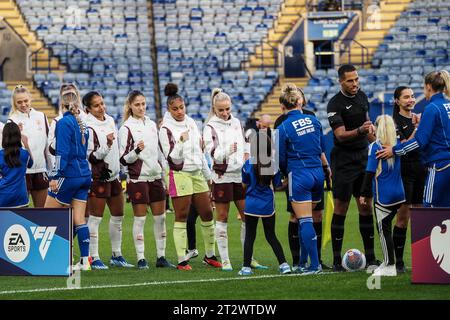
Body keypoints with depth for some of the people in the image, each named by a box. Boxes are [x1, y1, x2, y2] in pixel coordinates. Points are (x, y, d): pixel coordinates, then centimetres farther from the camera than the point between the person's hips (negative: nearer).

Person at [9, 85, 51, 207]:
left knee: (42, 211, 9)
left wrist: (51, 168, 13)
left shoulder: (41, 116, 8)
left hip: (40, 169, 4)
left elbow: (48, 143, 13)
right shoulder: (13, 120, -3)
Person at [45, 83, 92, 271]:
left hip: (69, 176, -8)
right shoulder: (82, 124, 14)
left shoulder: (64, 123, -11)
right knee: (78, 219, 6)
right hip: (84, 174, 8)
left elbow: (62, 152, -17)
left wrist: (55, 176, -17)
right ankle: (85, 261, 2)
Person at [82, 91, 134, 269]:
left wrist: (118, 170, 23)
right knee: (95, 218, -4)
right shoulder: (88, 127, -15)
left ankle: (116, 255, 22)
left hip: (113, 175, 8)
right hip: (97, 177, -8)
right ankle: (94, 258, 0)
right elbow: (91, 157, -16)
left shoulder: (110, 121, 10)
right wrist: (107, 146, -28)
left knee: (118, 216, 12)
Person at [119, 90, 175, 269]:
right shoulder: (126, 128, -5)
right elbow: (123, 159, -7)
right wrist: (136, 151, -25)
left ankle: (161, 257, 12)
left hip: (156, 177, 6)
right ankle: (141, 259, 2)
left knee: (160, 217, 5)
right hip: (137, 178, -6)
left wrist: (164, 176, 19)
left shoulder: (152, 125, 13)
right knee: (140, 218, -3)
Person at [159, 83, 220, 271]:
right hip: (180, 175, -6)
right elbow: (172, 158, -13)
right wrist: (181, 142, -27)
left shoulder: (191, 123, 10)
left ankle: (210, 255, 18)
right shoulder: (166, 129, -8)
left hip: (197, 174, 6)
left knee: (207, 214, 7)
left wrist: (208, 175, 21)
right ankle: (182, 260, 0)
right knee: (181, 217, -4)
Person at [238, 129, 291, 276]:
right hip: (268, 204, 1)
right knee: (271, 236, 12)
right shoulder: (274, 164, -7)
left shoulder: (248, 164, -8)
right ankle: (283, 264, 4)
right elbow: (277, 185, -1)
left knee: (249, 236, 6)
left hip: (251, 204, -1)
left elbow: (244, 185, 2)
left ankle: (246, 267, 4)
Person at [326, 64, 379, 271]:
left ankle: (370, 257, 9)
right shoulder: (335, 104, -13)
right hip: (343, 160, -6)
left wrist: (372, 137, 20)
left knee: (366, 207, 5)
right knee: (340, 208, -5)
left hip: (363, 159, 6)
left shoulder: (362, 96, 8)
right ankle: (336, 259, -2)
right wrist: (359, 131, -35)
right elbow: (340, 135, -21)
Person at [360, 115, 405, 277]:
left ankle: (389, 267, 2)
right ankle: (388, 262, 19)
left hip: (383, 196, -6)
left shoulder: (375, 146, -9)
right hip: (399, 194, 6)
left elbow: (370, 172, -11)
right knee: (386, 228, 15)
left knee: (383, 229, 0)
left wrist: (364, 193, -5)